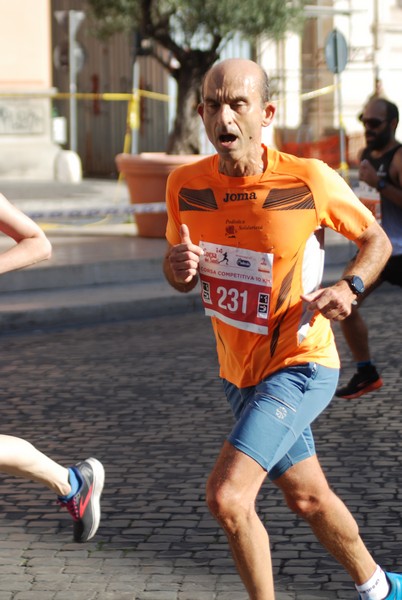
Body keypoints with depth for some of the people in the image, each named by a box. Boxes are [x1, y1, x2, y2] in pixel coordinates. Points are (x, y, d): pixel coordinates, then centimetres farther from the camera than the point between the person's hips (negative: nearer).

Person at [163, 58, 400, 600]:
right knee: (307, 496, 21)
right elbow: (180, 279, 9)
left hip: (299, 366, -6)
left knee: (226, 496, -21)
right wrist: (178, 266, -15)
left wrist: (349, 288, -19)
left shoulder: (310, 179, -17)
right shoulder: (186, 184, -6)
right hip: (240, 372, 6)